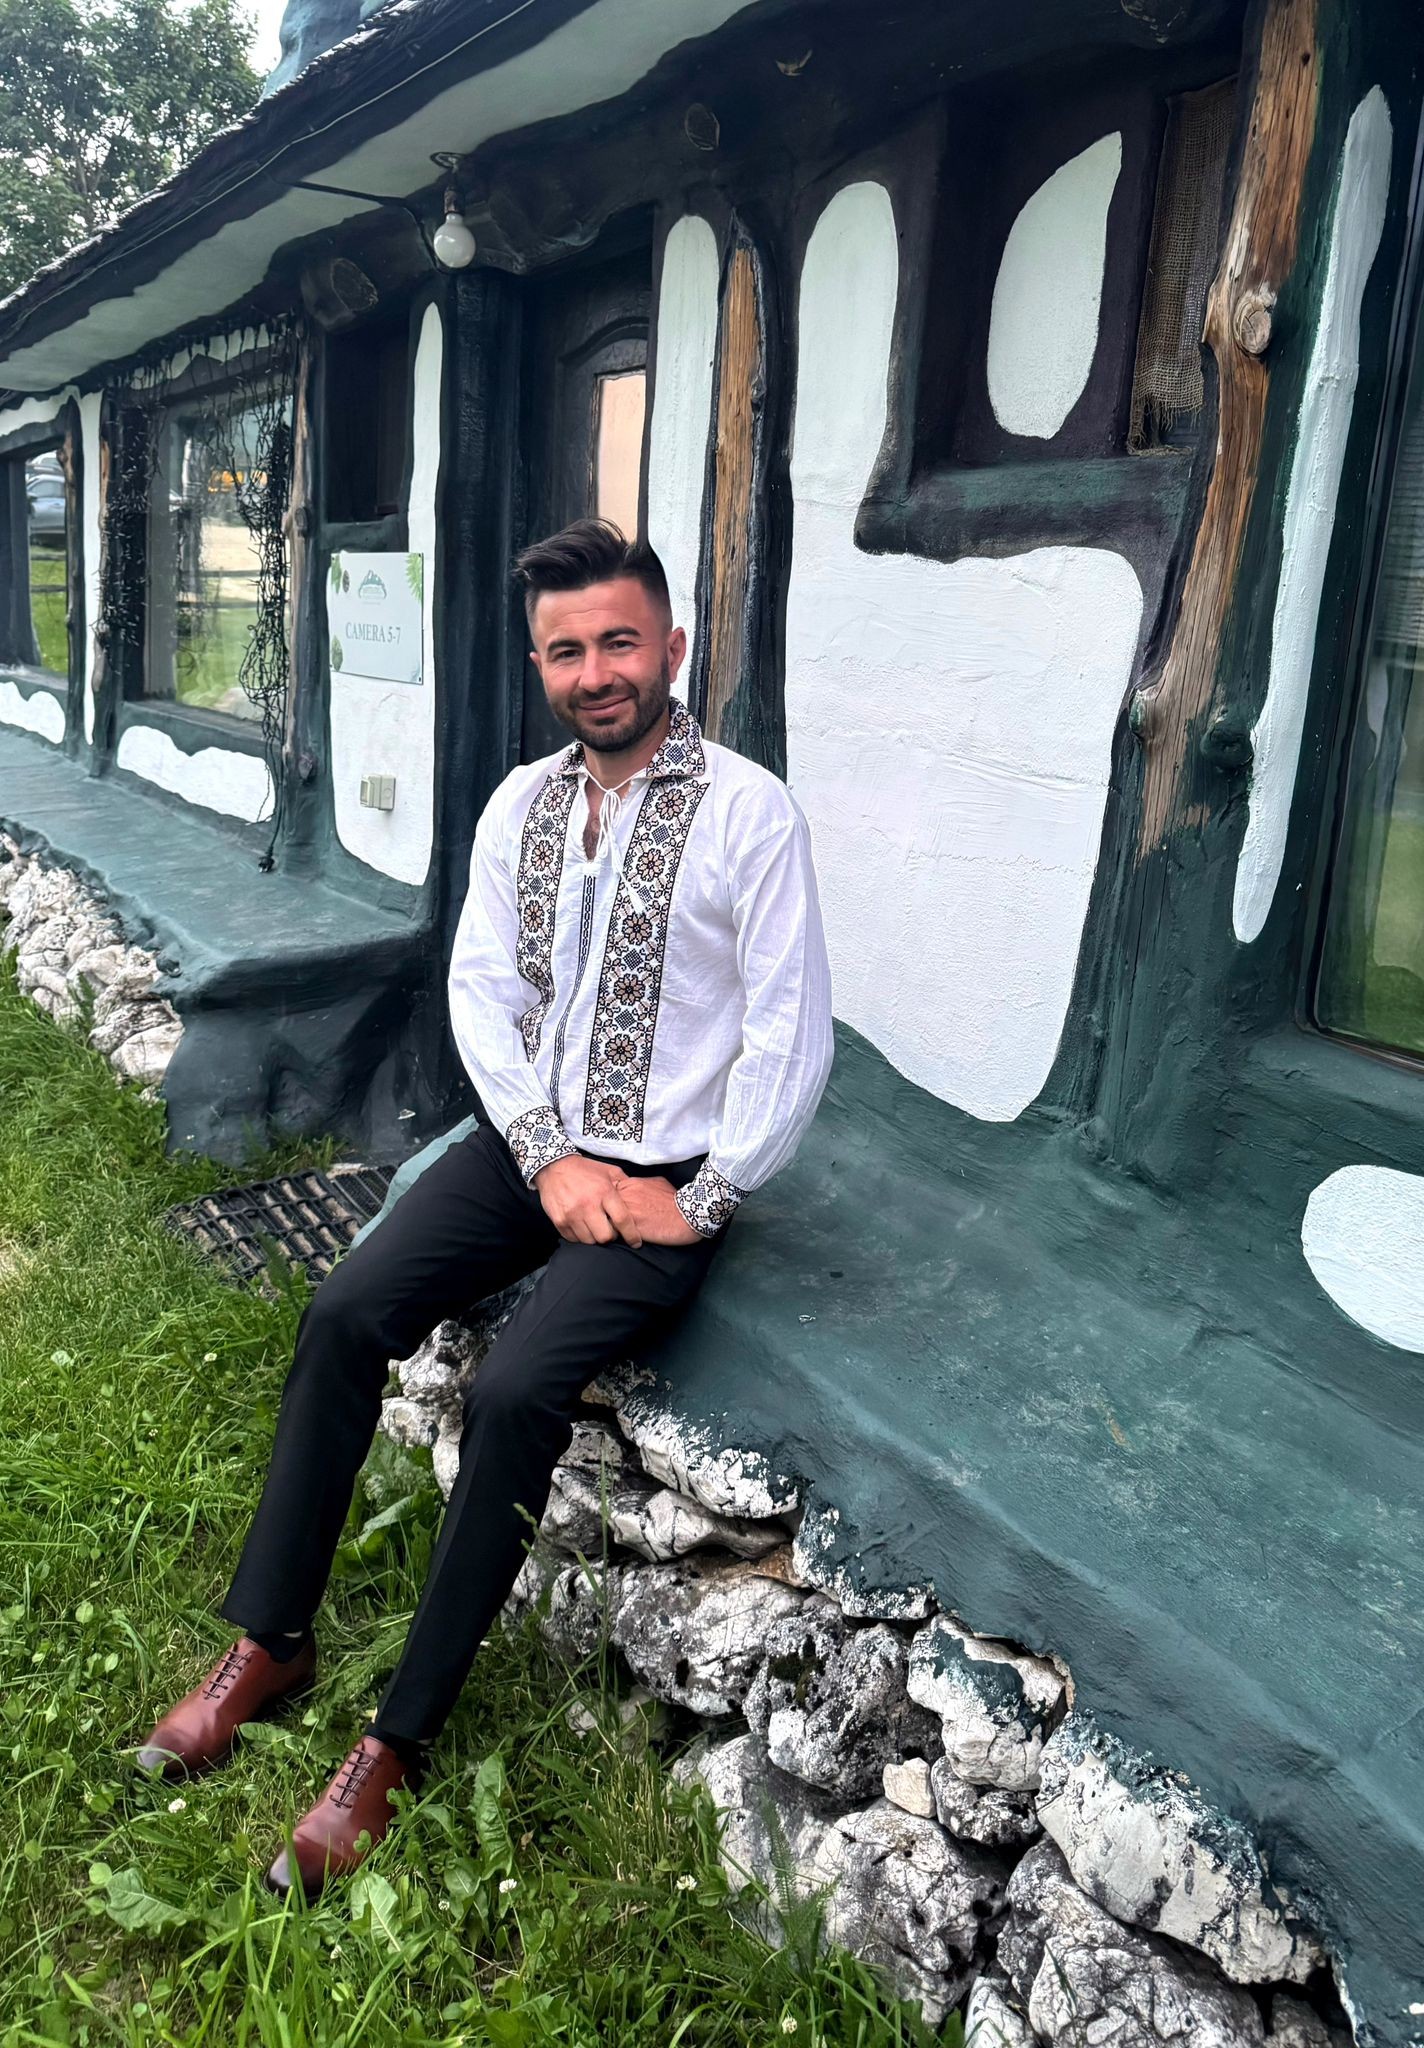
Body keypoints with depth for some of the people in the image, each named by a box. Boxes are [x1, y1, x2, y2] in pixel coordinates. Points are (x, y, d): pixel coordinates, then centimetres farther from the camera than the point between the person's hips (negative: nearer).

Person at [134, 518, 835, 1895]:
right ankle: (268, 1641, 5)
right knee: (344, 1314, -12)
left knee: (514, 1391, -24)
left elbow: (790, 1035, -11)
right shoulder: (521, 804, 7)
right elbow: (481, 988, 3)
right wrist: (551, 1160, -9)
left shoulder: (750, 814, -10)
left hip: (667, 1174, -5)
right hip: (534, 1145, 6)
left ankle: (399, 1739, -6)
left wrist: (698, 1204, -13)